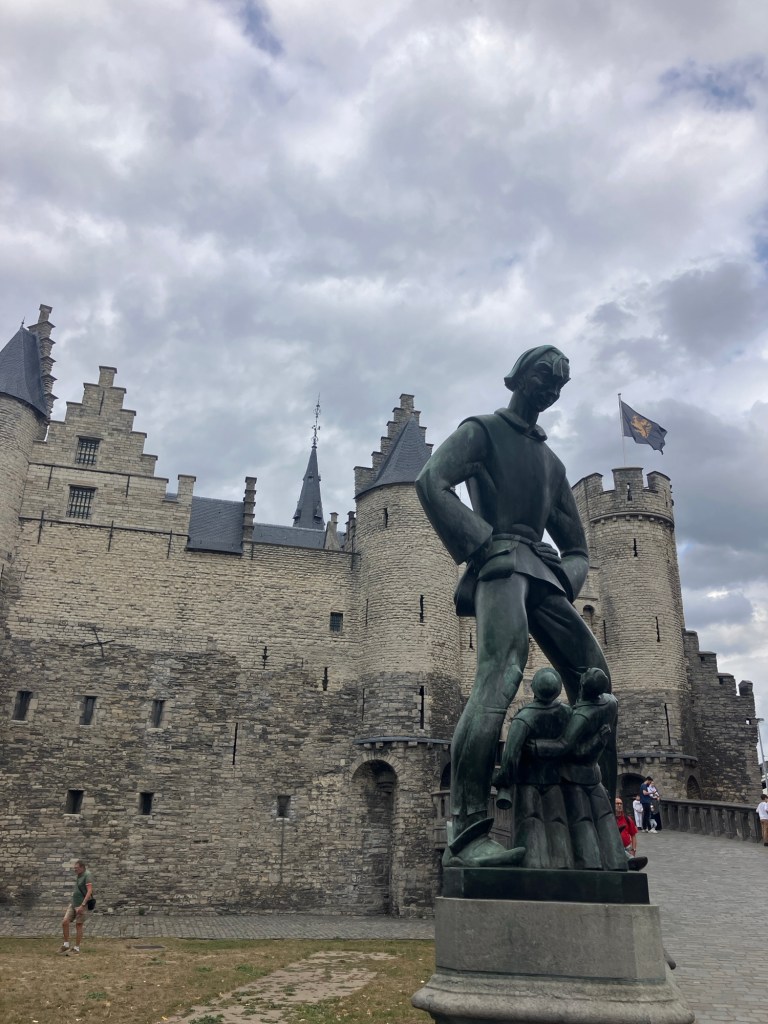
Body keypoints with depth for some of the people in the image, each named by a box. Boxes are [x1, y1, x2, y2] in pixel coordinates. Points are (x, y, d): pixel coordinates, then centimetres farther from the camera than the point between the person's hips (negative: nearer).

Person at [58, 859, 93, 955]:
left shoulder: (87, 875, -15)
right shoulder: (79, 876, 13)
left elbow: (89, 891, -23)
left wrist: (82, 905, -28)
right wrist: (69, 906, 22)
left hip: (83, 905, -8)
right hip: (74, 904, 8)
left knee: (78, 926, 0)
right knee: (65, 922, -2)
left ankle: (76, 948, 12)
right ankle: (66, 945, 11)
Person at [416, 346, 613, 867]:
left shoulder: (553, 462, 31)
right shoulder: (482, 430, 12)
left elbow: (577, 546, 28)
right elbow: (432, 482, -8)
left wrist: (564, 579, 5)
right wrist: (480, 544, -13)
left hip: (542, 573, 7)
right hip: (501, 563, -7)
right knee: (501, 674, -28)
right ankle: (467, 831, -31)